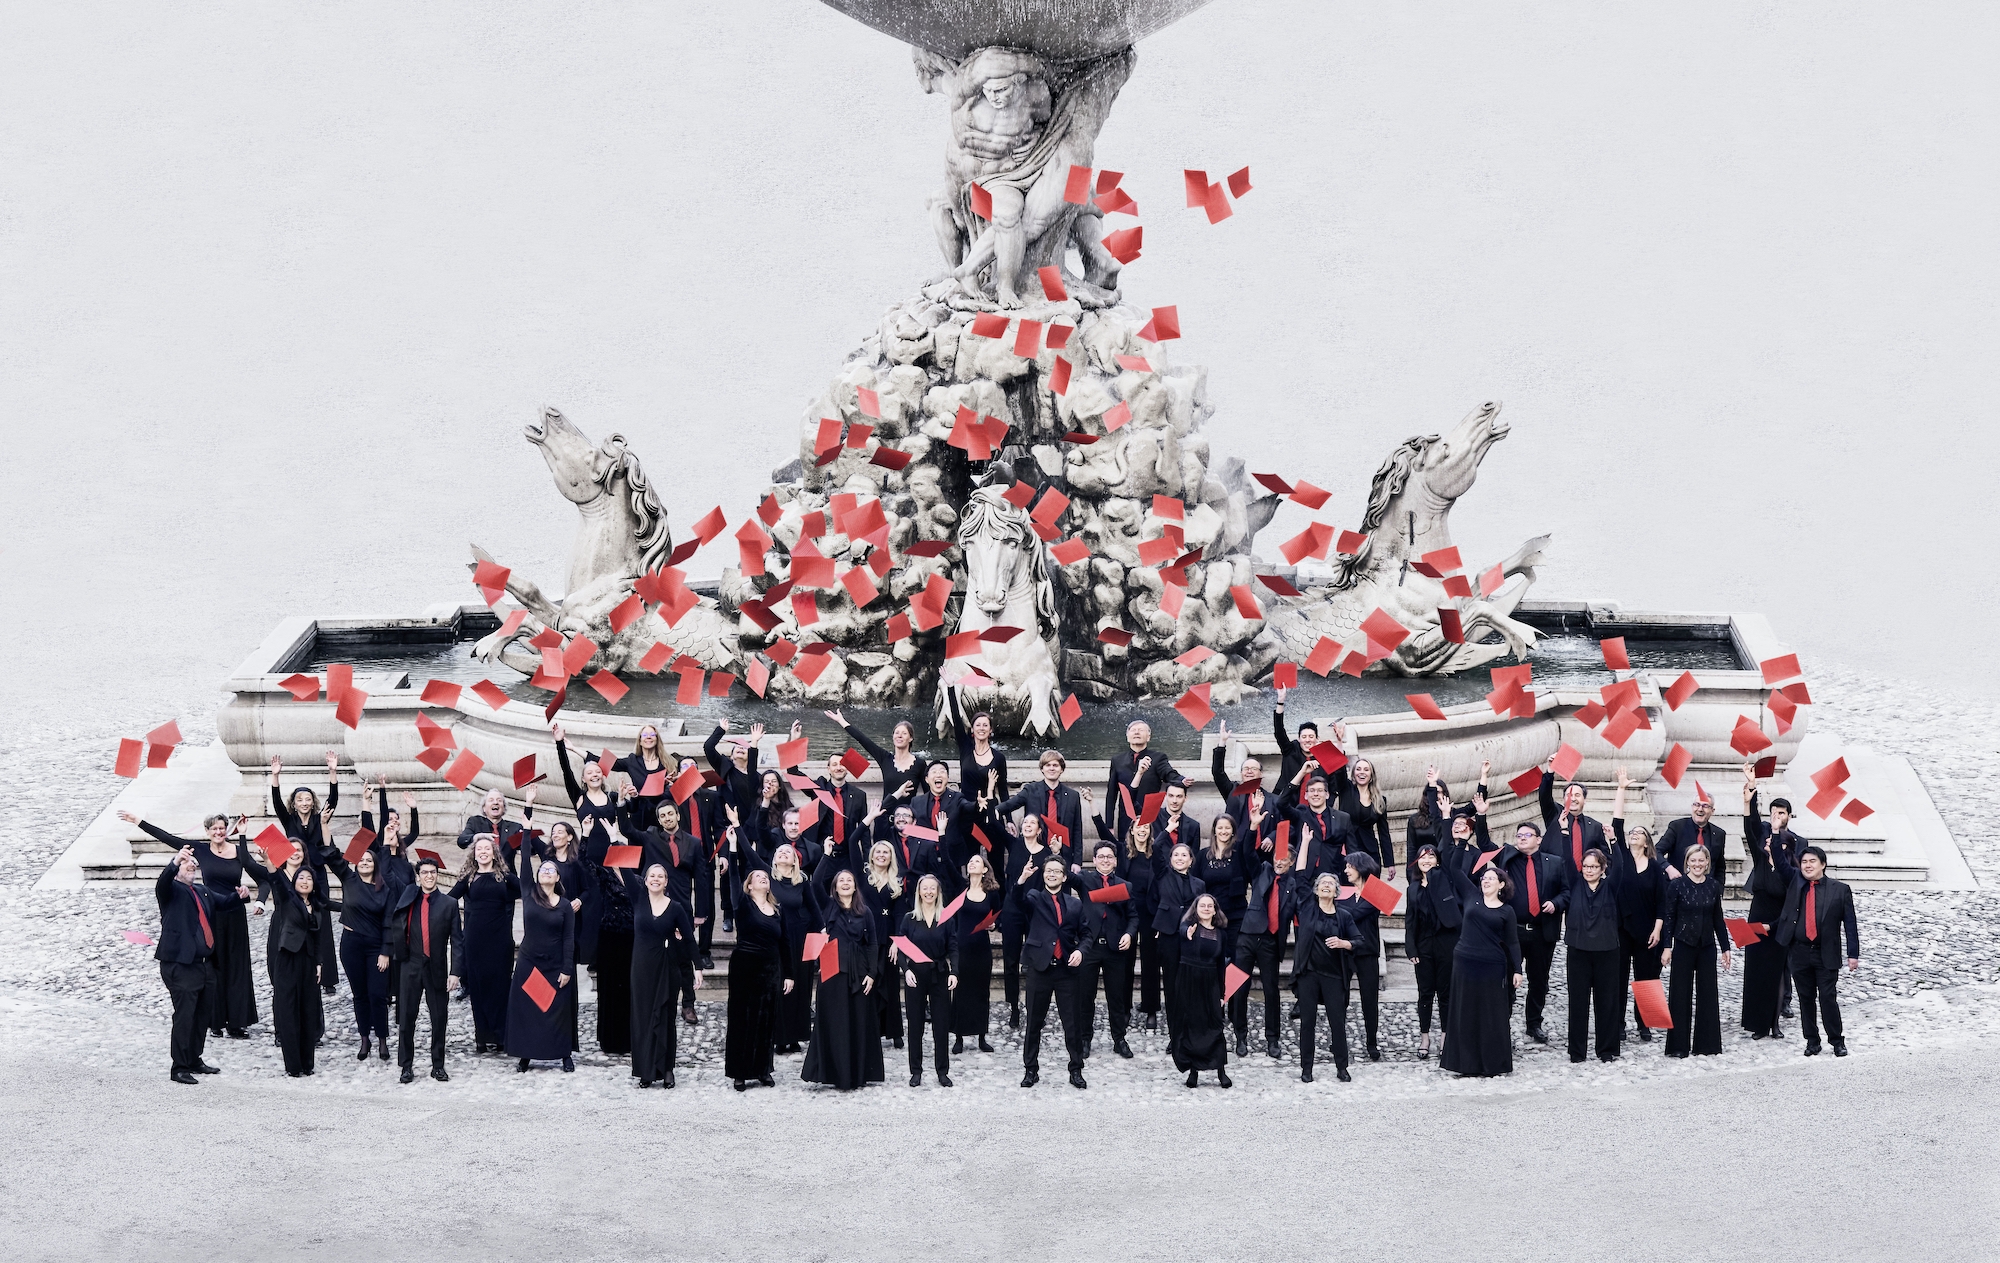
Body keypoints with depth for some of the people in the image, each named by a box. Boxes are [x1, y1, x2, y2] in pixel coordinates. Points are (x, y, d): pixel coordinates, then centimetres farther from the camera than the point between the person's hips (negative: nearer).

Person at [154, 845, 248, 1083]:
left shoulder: (202, 891, 18)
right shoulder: (172, 890, -5)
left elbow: (222, 901, 31)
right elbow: (163, 882, -26)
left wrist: (238, 896, 9)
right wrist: (175, 862, -46)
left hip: (205, 963, 8)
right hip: (181, 965, -8)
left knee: (202, 1015, 14)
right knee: (184, 1016, -8)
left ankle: (194, 1061, 28)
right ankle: (179, 1068, -3)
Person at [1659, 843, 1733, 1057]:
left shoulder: (1714, 887, 6)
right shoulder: (1677, 885, -3)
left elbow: (1718, 920, 11)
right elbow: (1669, 917, -3)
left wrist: (1725, 948, 9)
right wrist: (1667, 947, -8)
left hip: (1707, 946, 3)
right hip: (1683, 945, -3)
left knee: (1707, 994, 3)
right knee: (1680, 994, 0)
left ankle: (1705, 1045, 10)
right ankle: (1678, 1046, 5)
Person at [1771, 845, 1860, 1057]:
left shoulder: (1839, 890, -1)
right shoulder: (1794, 882, 7)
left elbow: (1850, 924, -1)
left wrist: (1853, 954, -6)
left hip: (1826, 955, -3)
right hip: (1799, 952, 3)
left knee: (1828, 998, -4)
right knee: (1806, 998, 8)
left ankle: (1837, 1041, 8)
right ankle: (1812, 1041, 17)